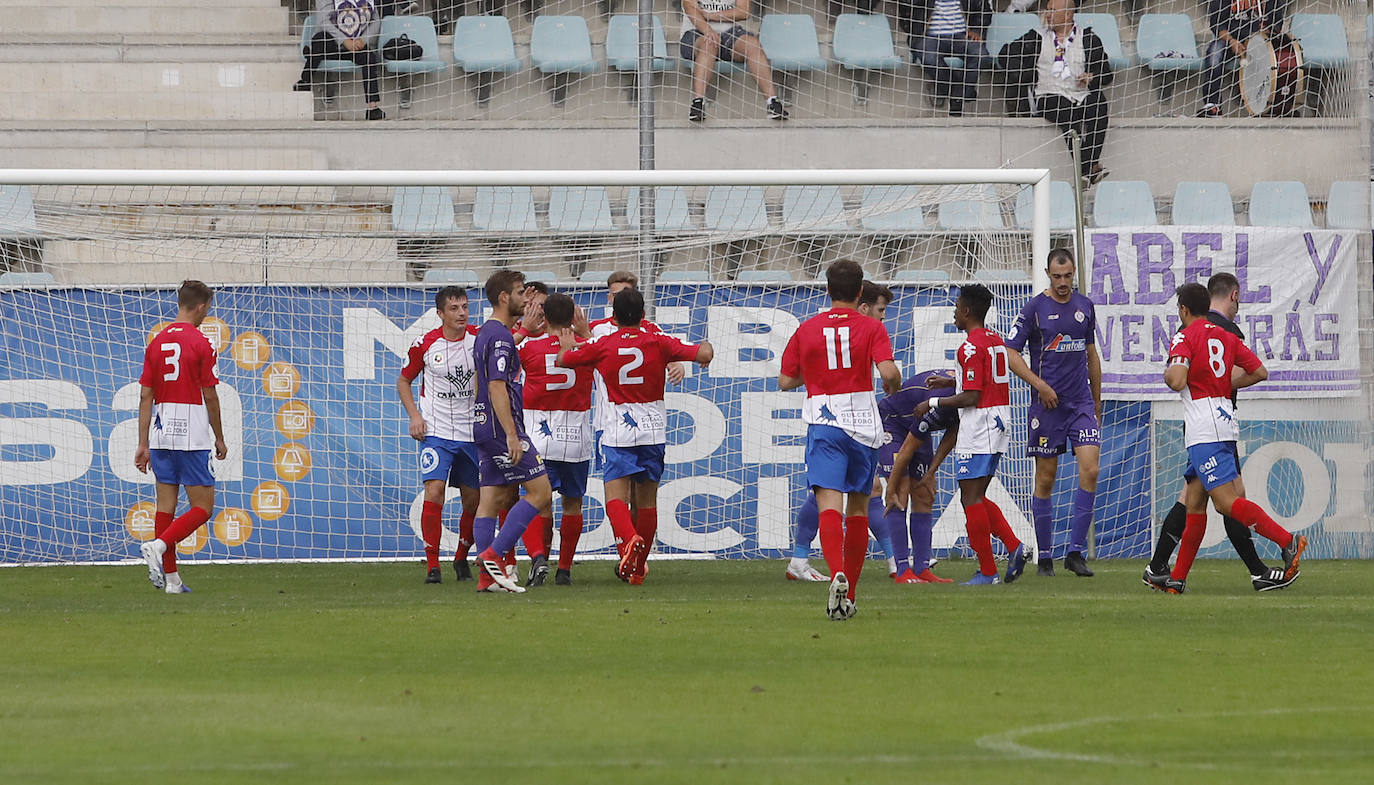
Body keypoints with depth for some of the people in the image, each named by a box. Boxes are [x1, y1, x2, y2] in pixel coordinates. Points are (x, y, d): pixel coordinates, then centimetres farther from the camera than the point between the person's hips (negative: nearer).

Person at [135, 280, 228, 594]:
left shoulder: (156, 343, 9)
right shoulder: (200, 344, -8)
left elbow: (145, 396, 8)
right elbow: (210, 396, -6)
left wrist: (144, 444, 11)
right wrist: (219, 438, 5)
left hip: (161, 435, 6)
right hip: (191, 435, -6)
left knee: (166, 503, 8)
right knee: (203, 507, 0)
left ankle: (170, 577, 8)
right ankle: (158, 546, -20)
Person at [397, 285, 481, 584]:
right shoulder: (425, 344, -5)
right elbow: (404, 381, 8)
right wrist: (415, 416, -4)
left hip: (472, 433, 3)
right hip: (436, 431, -2)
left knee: (474, 500, 6)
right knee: (434, 492, -17)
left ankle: (462, 559, 28)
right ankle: (432, 565, -11)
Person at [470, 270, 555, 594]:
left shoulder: (485, 334, 16)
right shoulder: (501, 337, -14)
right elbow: (497, 388, -21)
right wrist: (512, 435, -23)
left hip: (484, 430, 10)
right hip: (502, 428, -10)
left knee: (493, 499, 7)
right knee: (540, 491, -8)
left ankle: (488, 575, 3)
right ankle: (493, 554, -11)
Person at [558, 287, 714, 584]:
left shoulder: (602, 346, -2)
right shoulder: (658, 342, -3)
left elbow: (563, 360, 11)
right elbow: (703, 353, -8)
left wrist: (567, 346, 34)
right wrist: (705, 348, 16)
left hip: (618, 431, -2)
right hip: (653, 431, 2)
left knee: (615, 496, -8)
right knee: (647, 500, 10)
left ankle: (628, 538, -38)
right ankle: (638, 568, 13)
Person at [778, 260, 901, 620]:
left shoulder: (807, 330, 5)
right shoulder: (871, 328, -1)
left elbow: (785, 381, 8)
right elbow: (888, 372, -15)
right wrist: (894, 386, 8)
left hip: (823, 425, 0)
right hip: (863, 426, 0)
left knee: (829, 503, -12)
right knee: (858, 506, 14)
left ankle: (837, 574, -38)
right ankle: (849, 595, 19)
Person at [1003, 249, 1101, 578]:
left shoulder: (1085, 306, 10)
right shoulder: (1035, 308, -4)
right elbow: (1011, 353, -5)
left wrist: (1096, 401, 21)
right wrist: (1040, 385, -13)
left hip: (1081, 402, 3)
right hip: (1047, 404, -3)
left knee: (1090, 471, -11)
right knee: (1046, 479, 2)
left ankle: (1076, 552, -5)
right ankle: (1044, 556, 11)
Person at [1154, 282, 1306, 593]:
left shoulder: (1185, 338, -7)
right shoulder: (1225, 336, 14)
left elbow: (1177, 381, -21)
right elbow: (1260, 372, 13)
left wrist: (1168, 373, 2)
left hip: (1204, 430, -9)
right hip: (1224, 417, 9)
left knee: (1227, 501, -14)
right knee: (1194, 501, 12)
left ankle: (1287, 541, -27)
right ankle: (1177, 578, 15)